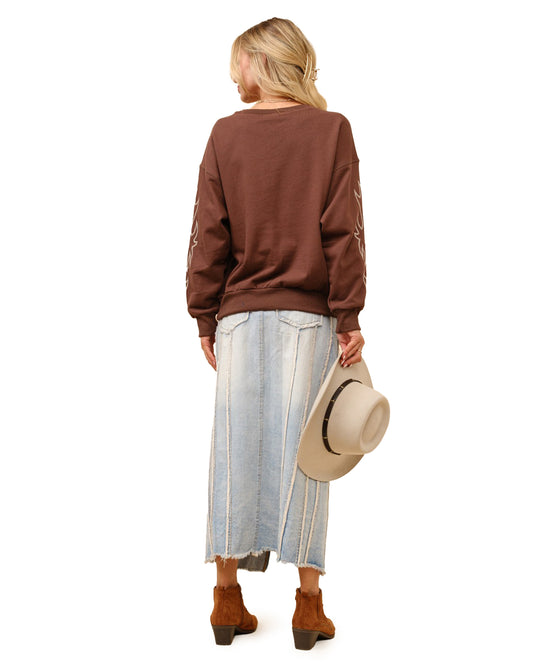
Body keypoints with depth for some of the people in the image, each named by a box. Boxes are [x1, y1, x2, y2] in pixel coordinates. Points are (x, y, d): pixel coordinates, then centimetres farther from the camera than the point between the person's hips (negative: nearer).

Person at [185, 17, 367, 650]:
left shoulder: (226, 133, 2)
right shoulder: (332, 129, 0)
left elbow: (209, 233, 1)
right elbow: (343, 230, -6)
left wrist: (205, 315, 8)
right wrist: (349, 318, -3)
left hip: (241, 314, 1)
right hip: (310, 314, -1)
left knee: (237, 447, 6)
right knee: (301, 451, 2)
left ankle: (227, 598, 13)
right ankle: (309, 604, 8)